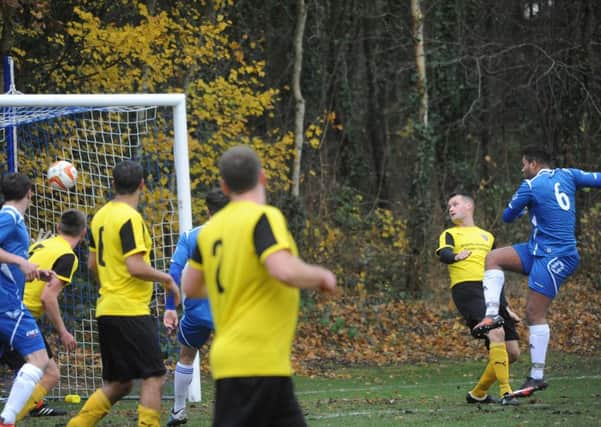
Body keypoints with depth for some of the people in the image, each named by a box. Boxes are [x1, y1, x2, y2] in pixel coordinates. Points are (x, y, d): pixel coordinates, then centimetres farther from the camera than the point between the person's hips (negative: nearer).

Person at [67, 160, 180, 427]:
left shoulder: (101, 216, 12)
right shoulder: (130, 218, -14)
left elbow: (92, 264, 21)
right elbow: (136, 266, -21)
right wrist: (166, 278, -7)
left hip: (106, 310, 9)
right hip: (130, 311, -9)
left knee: (117, 384, 14)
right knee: (153, 378, -5)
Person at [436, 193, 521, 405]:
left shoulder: (487, 237, 28)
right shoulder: (450, 234, 15)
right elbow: (443, 254, -9)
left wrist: (506, 307, 22)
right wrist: (457, 256, -31)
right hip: (467, 290, -6)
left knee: (512, 353, 0)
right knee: (496, 333, -29)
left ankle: (477, 393, 18)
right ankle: (505, 393, -26)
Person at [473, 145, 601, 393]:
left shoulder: (531, 186, -10)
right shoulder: (567, 176, 7)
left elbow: (508, 216, 1)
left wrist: (523, 210, 22)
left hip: (555, 258, -9)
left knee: (535, 314, -6)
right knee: (493, 258, 7)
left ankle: (537, 376, -4)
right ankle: (491, 316, -4)